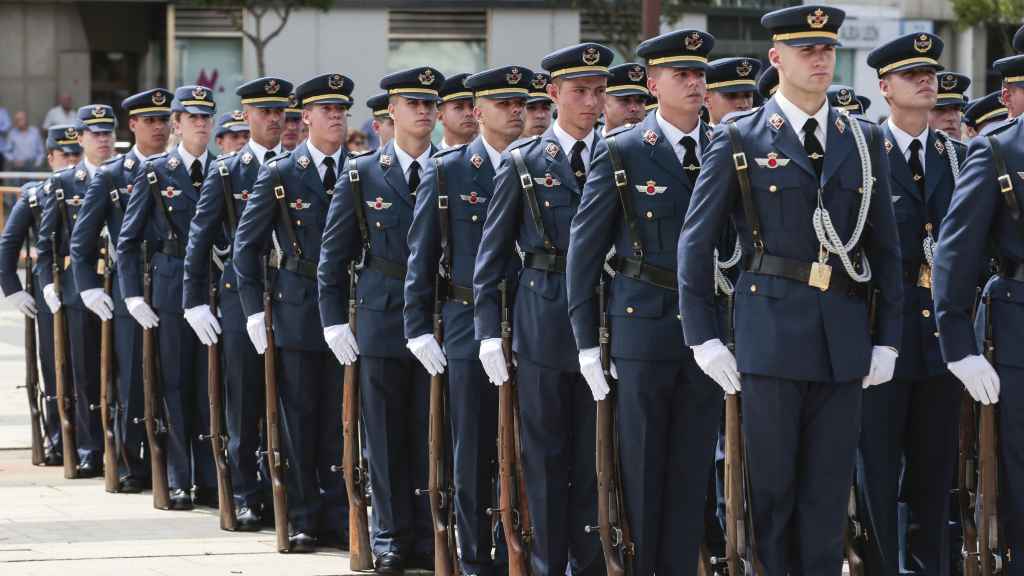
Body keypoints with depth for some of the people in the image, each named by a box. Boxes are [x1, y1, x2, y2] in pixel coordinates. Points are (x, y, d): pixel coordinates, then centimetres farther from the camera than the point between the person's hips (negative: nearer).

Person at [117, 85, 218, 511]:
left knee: (211, 385, 3)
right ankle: (178, 481, 6)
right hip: (171, 290, -2)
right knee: (175, 385, 1)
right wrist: (133, 296, -5)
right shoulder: (155, 172, 2)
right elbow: (128, 241, 3)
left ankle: (210, 480, 9)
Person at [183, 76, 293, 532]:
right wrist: (195, 302, -1)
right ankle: (245, 495, 9)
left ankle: (291, 491, 9)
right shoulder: (226, 171, 4)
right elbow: (199, 241, 4)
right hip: (240, 294, -1)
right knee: (244, 401, 2)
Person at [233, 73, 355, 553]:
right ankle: (304, 518, 9)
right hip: (297, 311, -1)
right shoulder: (280, 173, 0)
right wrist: (254, 310, -2)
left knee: (341, 417, 3)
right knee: (300, 417, 2)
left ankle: (339, 516, 10)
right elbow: (246, 244, 3)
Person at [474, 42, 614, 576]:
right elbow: (491, 253, 2)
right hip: (543, 325, -2)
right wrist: (488, 331, -4)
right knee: (546, 455, 3)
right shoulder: (523, 161, 2)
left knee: (596, 452, 5)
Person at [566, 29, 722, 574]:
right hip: (643, 326, -3)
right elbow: (584, 249, 0)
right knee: (640, 467, 1)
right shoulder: (621, 152, -1)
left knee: (692, 468, 6)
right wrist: (586, 341, -4)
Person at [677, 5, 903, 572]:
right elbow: (695, 242, 1)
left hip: (843, 338, 3)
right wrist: (703, 338, -4)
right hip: (771, 332, -3)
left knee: (829, 489, 5)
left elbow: (884, 246, 14)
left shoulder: (864, 141, 12)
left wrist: (886, 340, 8)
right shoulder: (740, 140, 1)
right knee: (771, 488, 1)